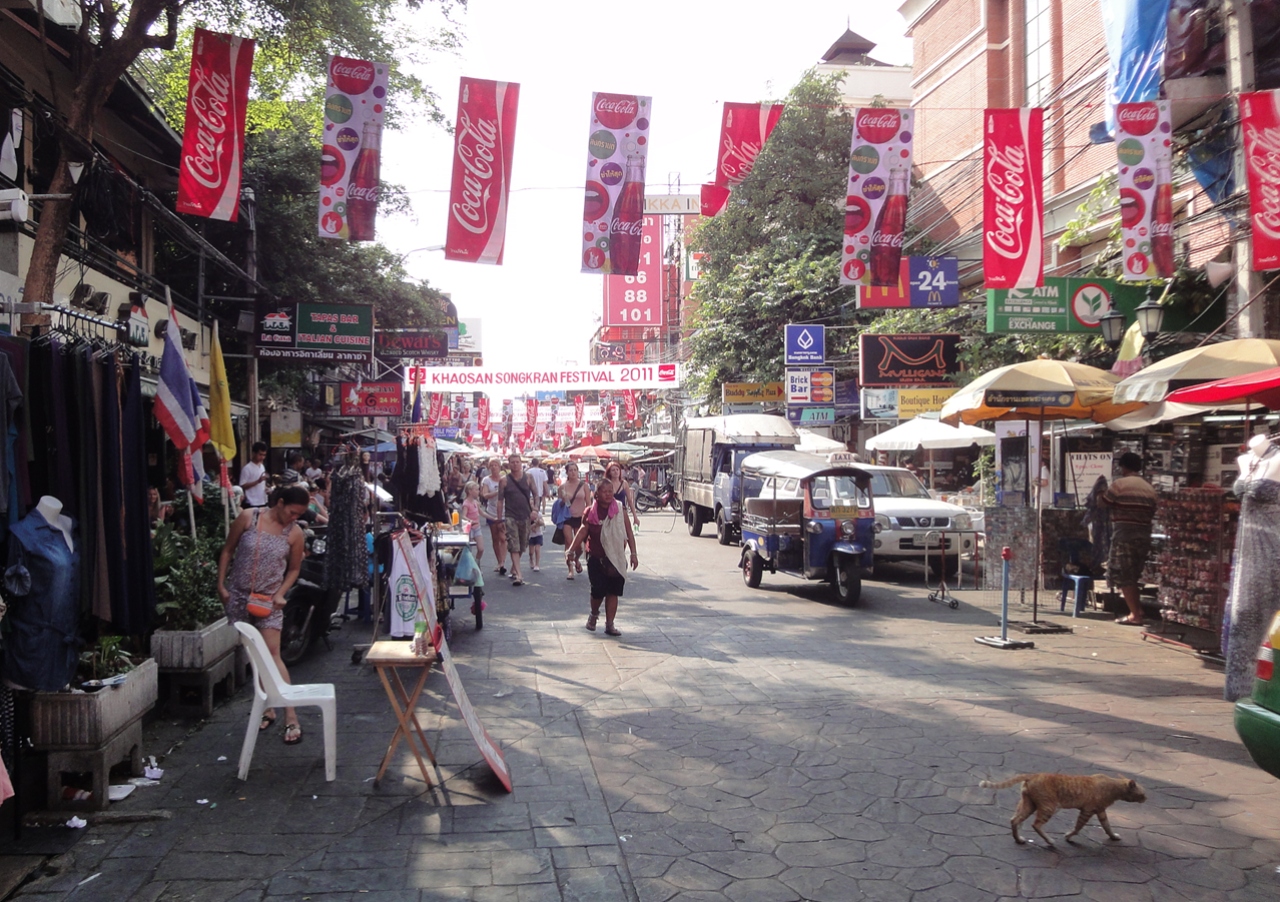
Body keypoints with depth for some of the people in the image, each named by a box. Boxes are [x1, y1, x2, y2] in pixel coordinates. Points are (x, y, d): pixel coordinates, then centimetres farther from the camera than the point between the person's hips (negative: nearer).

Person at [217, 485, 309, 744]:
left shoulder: (295, 534, -5)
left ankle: (291, 718, -12)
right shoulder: (248, 518, -7)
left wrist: (280, 594, -7)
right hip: (238, 596, 2)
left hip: (268, 600, -1)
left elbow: (294, 568, 6)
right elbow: (228, 551, 2)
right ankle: (267, 709, 22)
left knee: (271, 654, -11)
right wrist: (221, 585, -1)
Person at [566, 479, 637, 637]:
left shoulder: (620, 511, -2)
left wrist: (633, 553, -2)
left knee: (613, 591, 3)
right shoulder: (591, 512, -2)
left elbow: (629, 533, 1)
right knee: (598, 591, -2)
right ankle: (594, 614, 28)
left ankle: (610, 624, 13)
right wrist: (570, 550, -6)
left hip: (616, 559, 1)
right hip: (596, 558, -1)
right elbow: (583, 532, 2)